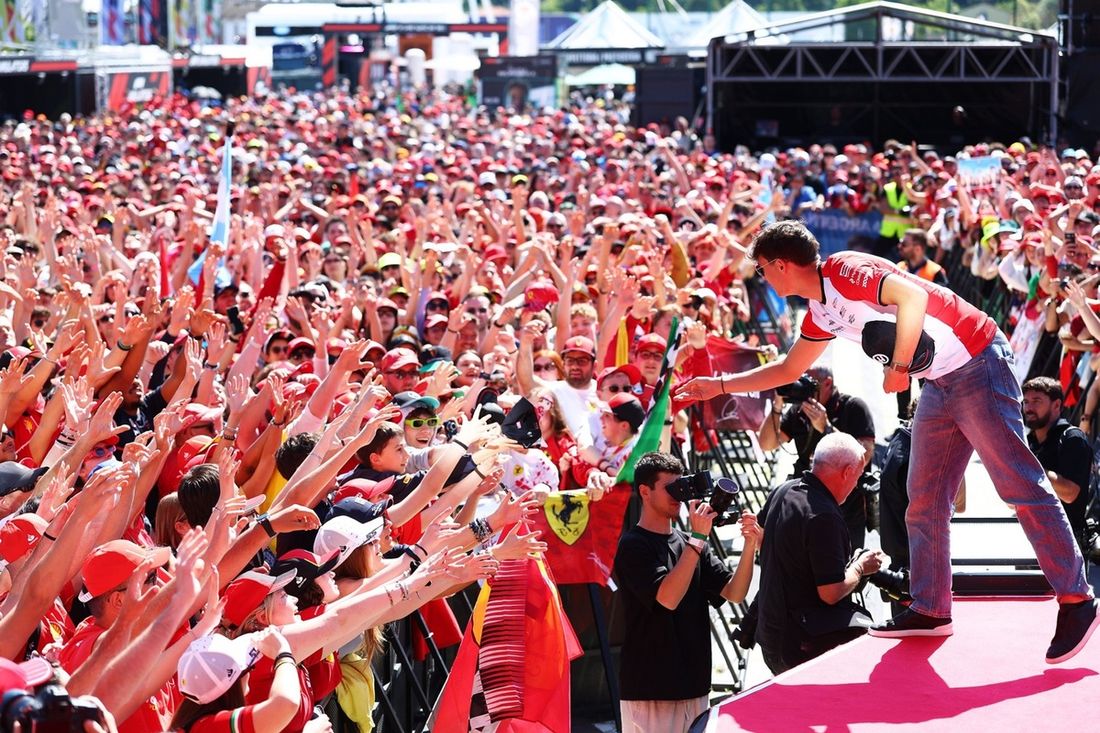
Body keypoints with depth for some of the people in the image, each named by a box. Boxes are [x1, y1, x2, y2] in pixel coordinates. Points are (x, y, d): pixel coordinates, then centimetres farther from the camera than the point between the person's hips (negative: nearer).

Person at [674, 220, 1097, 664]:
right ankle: (930, 610, 12)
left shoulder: (844, 271, -15)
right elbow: (788, 369, 29)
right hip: (940, 384, 10)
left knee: (1020, 484, -10)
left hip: (976, 360, -10)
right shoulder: (822, 311, 15)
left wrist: (899, 366, -21)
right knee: (924, 500, 8)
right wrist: (719, 386, 30)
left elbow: (912, 294, -28)